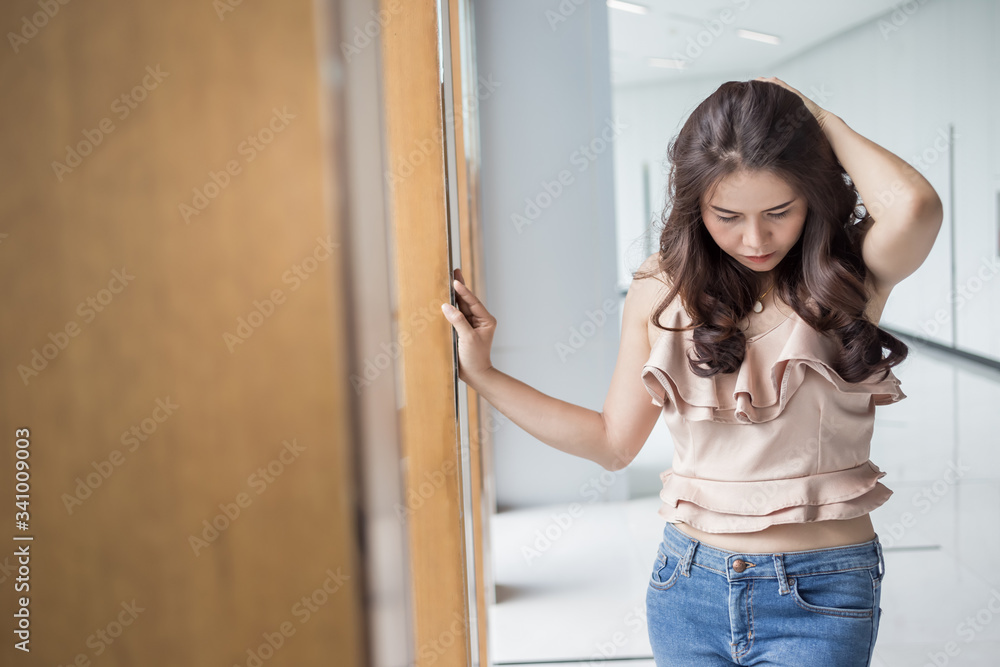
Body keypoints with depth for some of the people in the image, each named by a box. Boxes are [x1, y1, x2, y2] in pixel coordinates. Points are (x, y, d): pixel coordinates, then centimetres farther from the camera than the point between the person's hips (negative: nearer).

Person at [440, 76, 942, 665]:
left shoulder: (852, 273, -8)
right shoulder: (662, 291, -1)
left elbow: (913, 207, -32)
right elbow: (614, 442, 7)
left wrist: (822, 121, -14)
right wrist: (482, 374, 4)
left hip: (818, 600, -2)